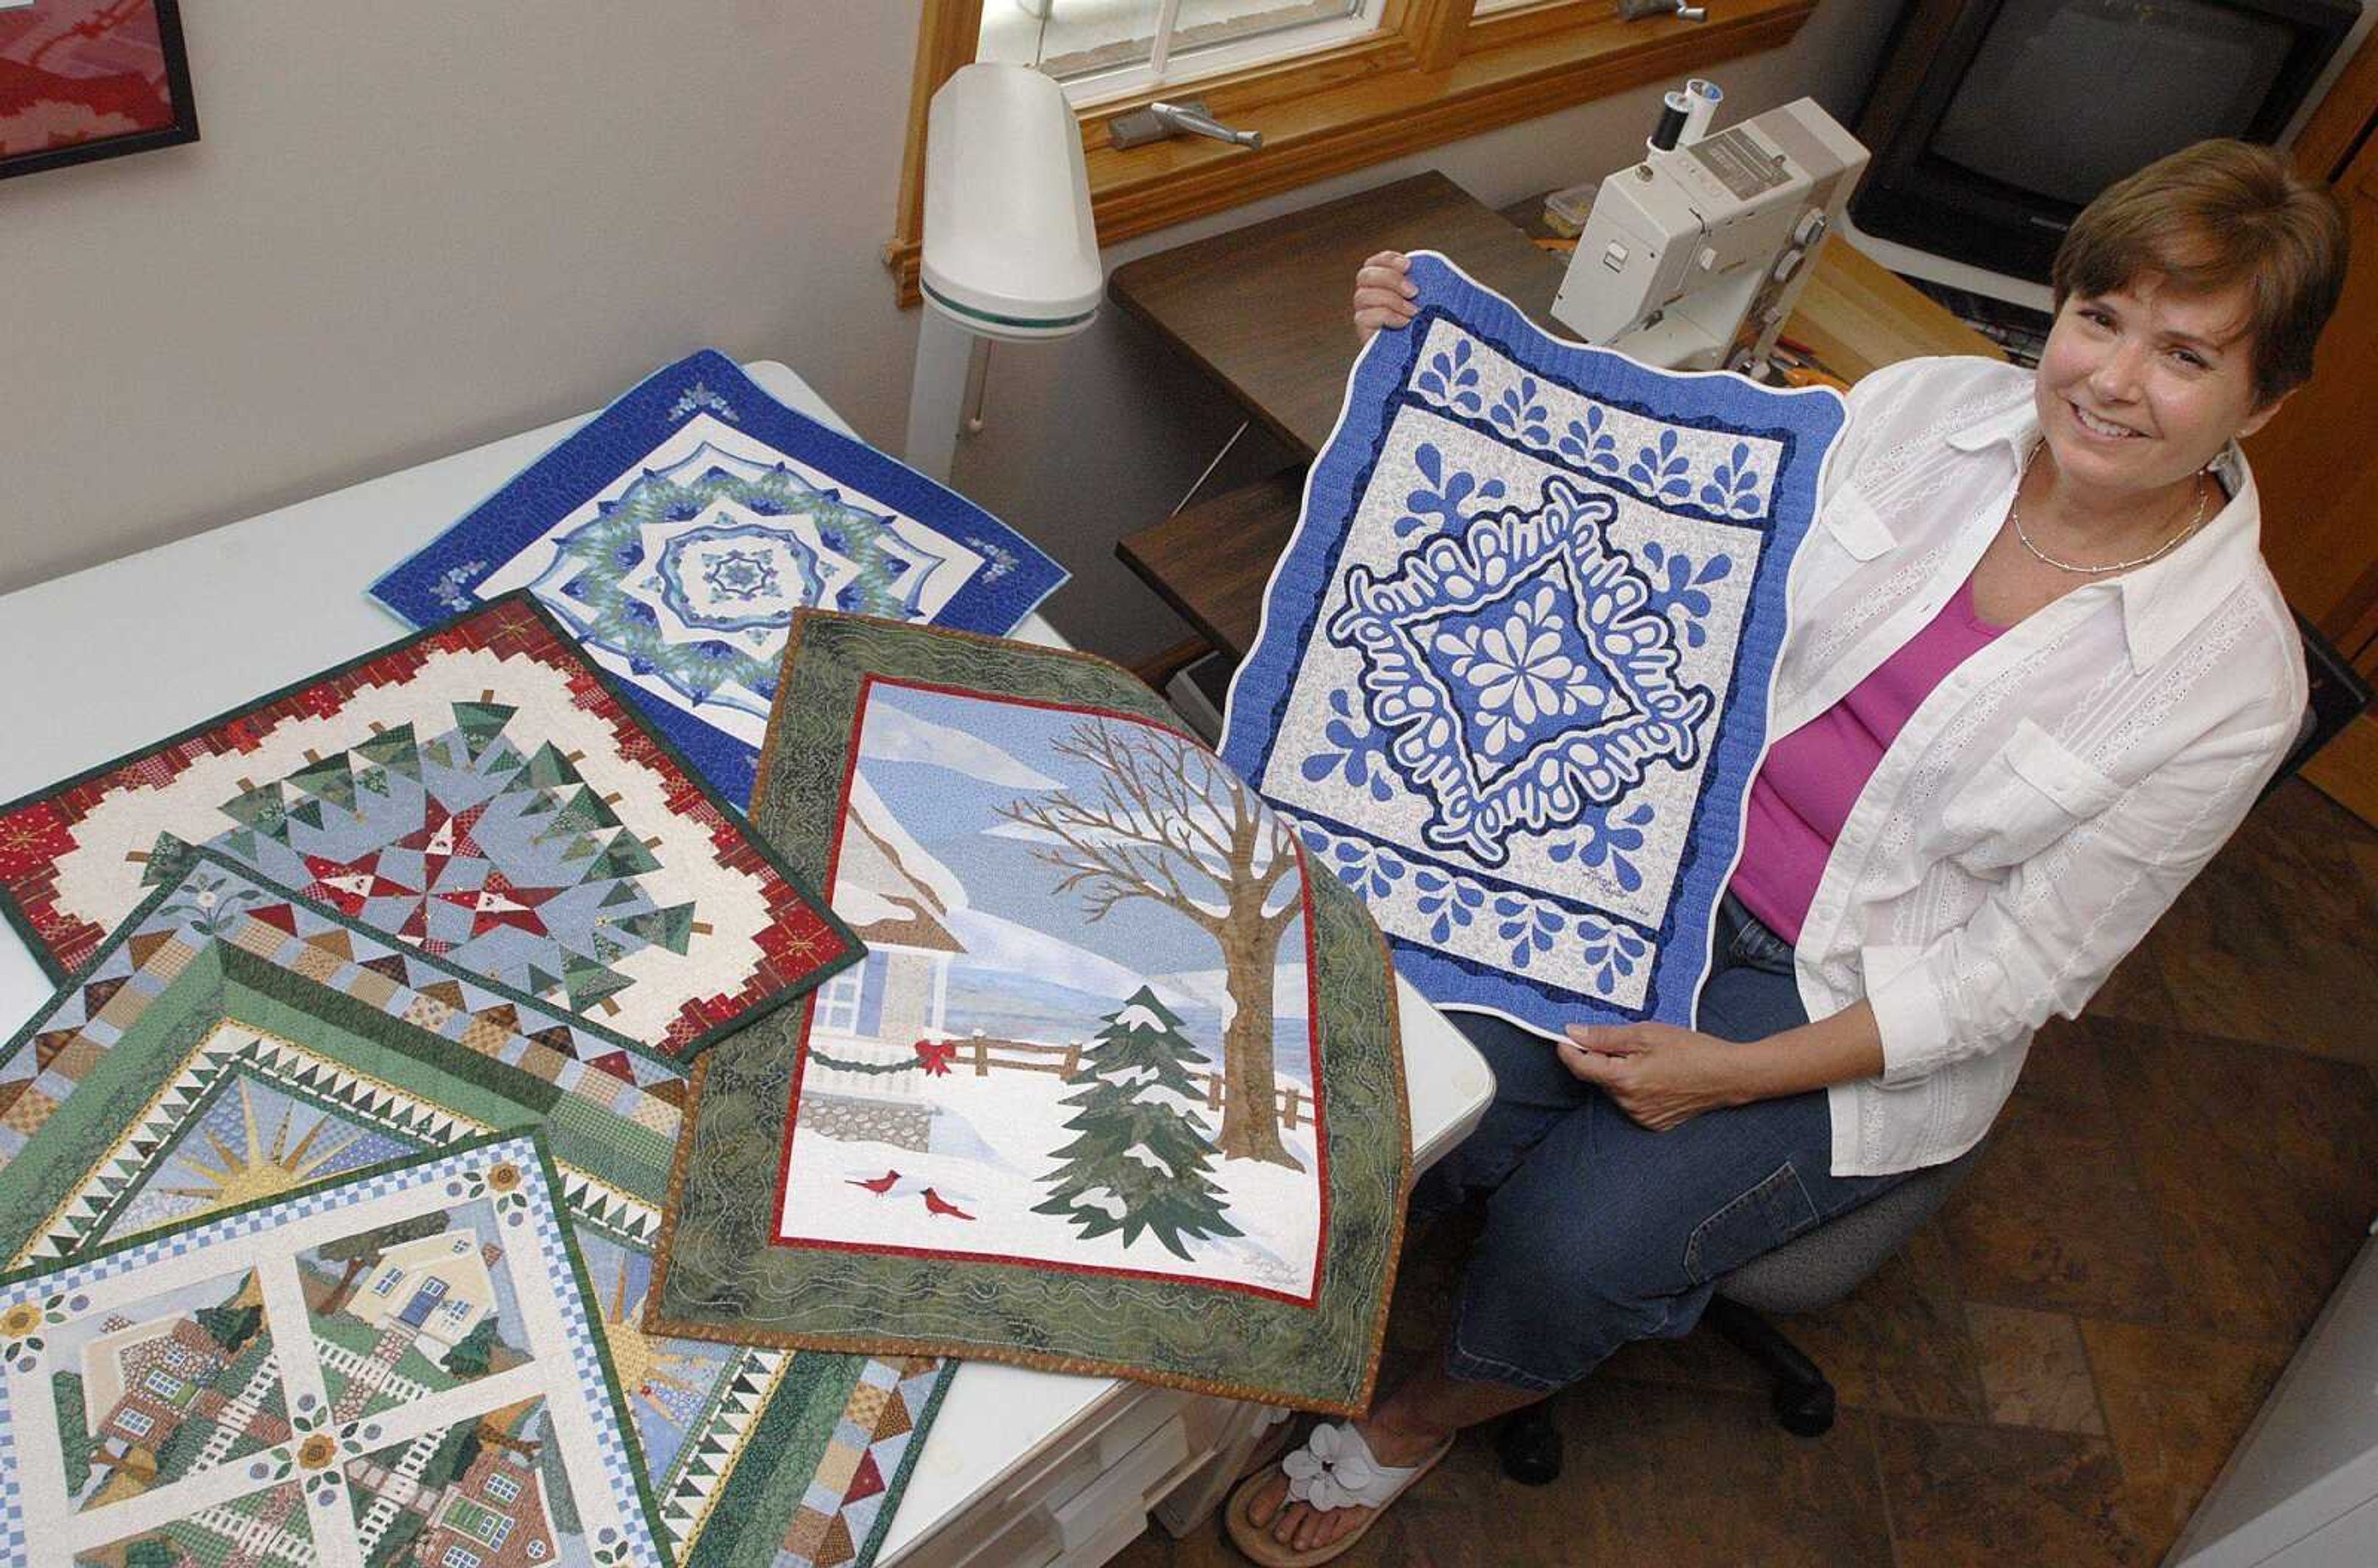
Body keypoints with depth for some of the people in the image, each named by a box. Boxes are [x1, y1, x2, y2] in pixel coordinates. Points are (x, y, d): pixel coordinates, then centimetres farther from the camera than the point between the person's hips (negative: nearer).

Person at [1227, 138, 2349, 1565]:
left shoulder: (2235, 675, -14)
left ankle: (1422, 1422, 17)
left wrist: (1742, 1074, -21)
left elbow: (2025, 963, -12)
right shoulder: (1927, 408, -6)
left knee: (1578, 1241, -19)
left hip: (1864, 1009, -2)